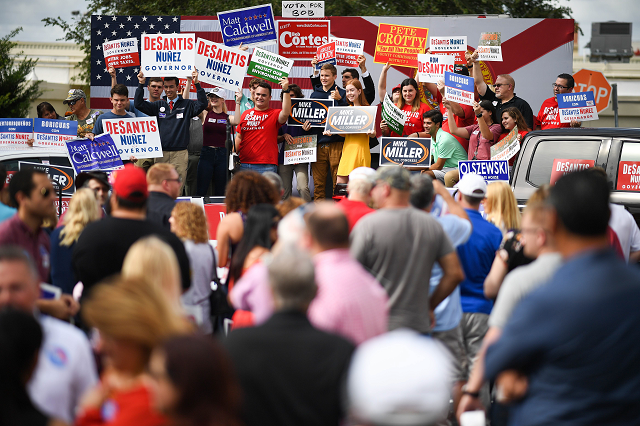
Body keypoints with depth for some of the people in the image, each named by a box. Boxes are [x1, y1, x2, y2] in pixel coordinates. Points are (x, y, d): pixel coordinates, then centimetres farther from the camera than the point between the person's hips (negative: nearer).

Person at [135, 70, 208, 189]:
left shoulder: (186, 105, 6)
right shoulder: (159, 105, 11)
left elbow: (202, 104, -10)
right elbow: (138, 104, 6)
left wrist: (197, 84, -20)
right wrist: (141, 84, -3)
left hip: (180, 154, -2)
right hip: (161, 153, 2)